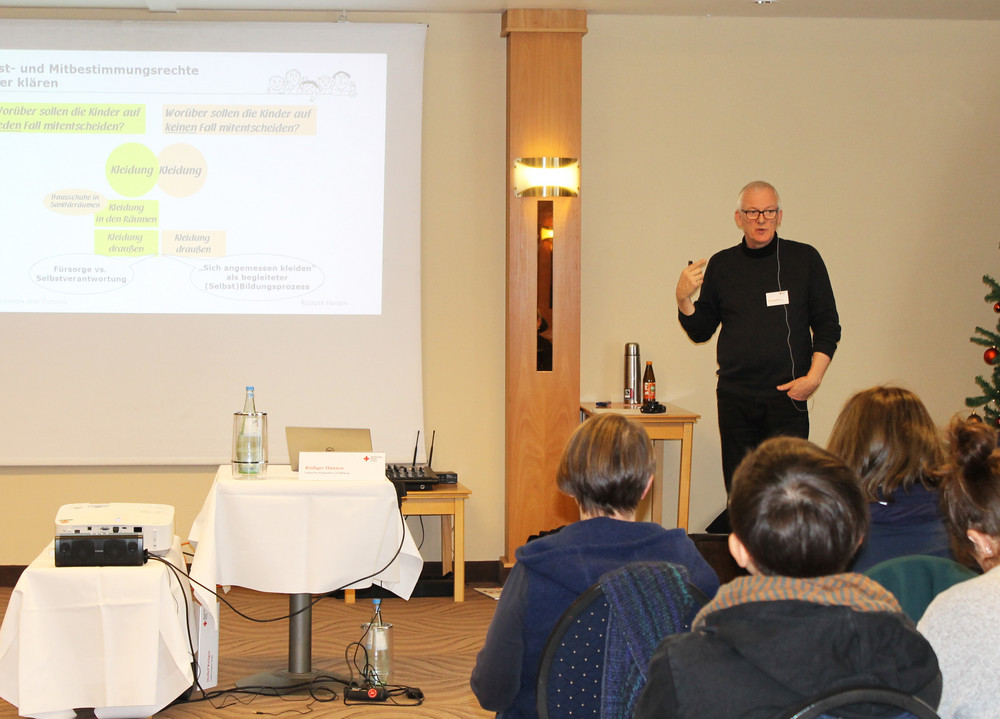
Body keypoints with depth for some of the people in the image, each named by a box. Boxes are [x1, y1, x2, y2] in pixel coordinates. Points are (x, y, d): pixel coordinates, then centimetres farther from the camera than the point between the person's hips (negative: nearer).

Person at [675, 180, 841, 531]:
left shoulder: (804, 259, 5)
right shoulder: (721, 265, 10)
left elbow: (827, 325, 7)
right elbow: (700, 331, 15)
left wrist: (814, 376, -5)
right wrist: (684, 298, -4)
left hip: (787, 396, -2)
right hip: (735, 399, 2)